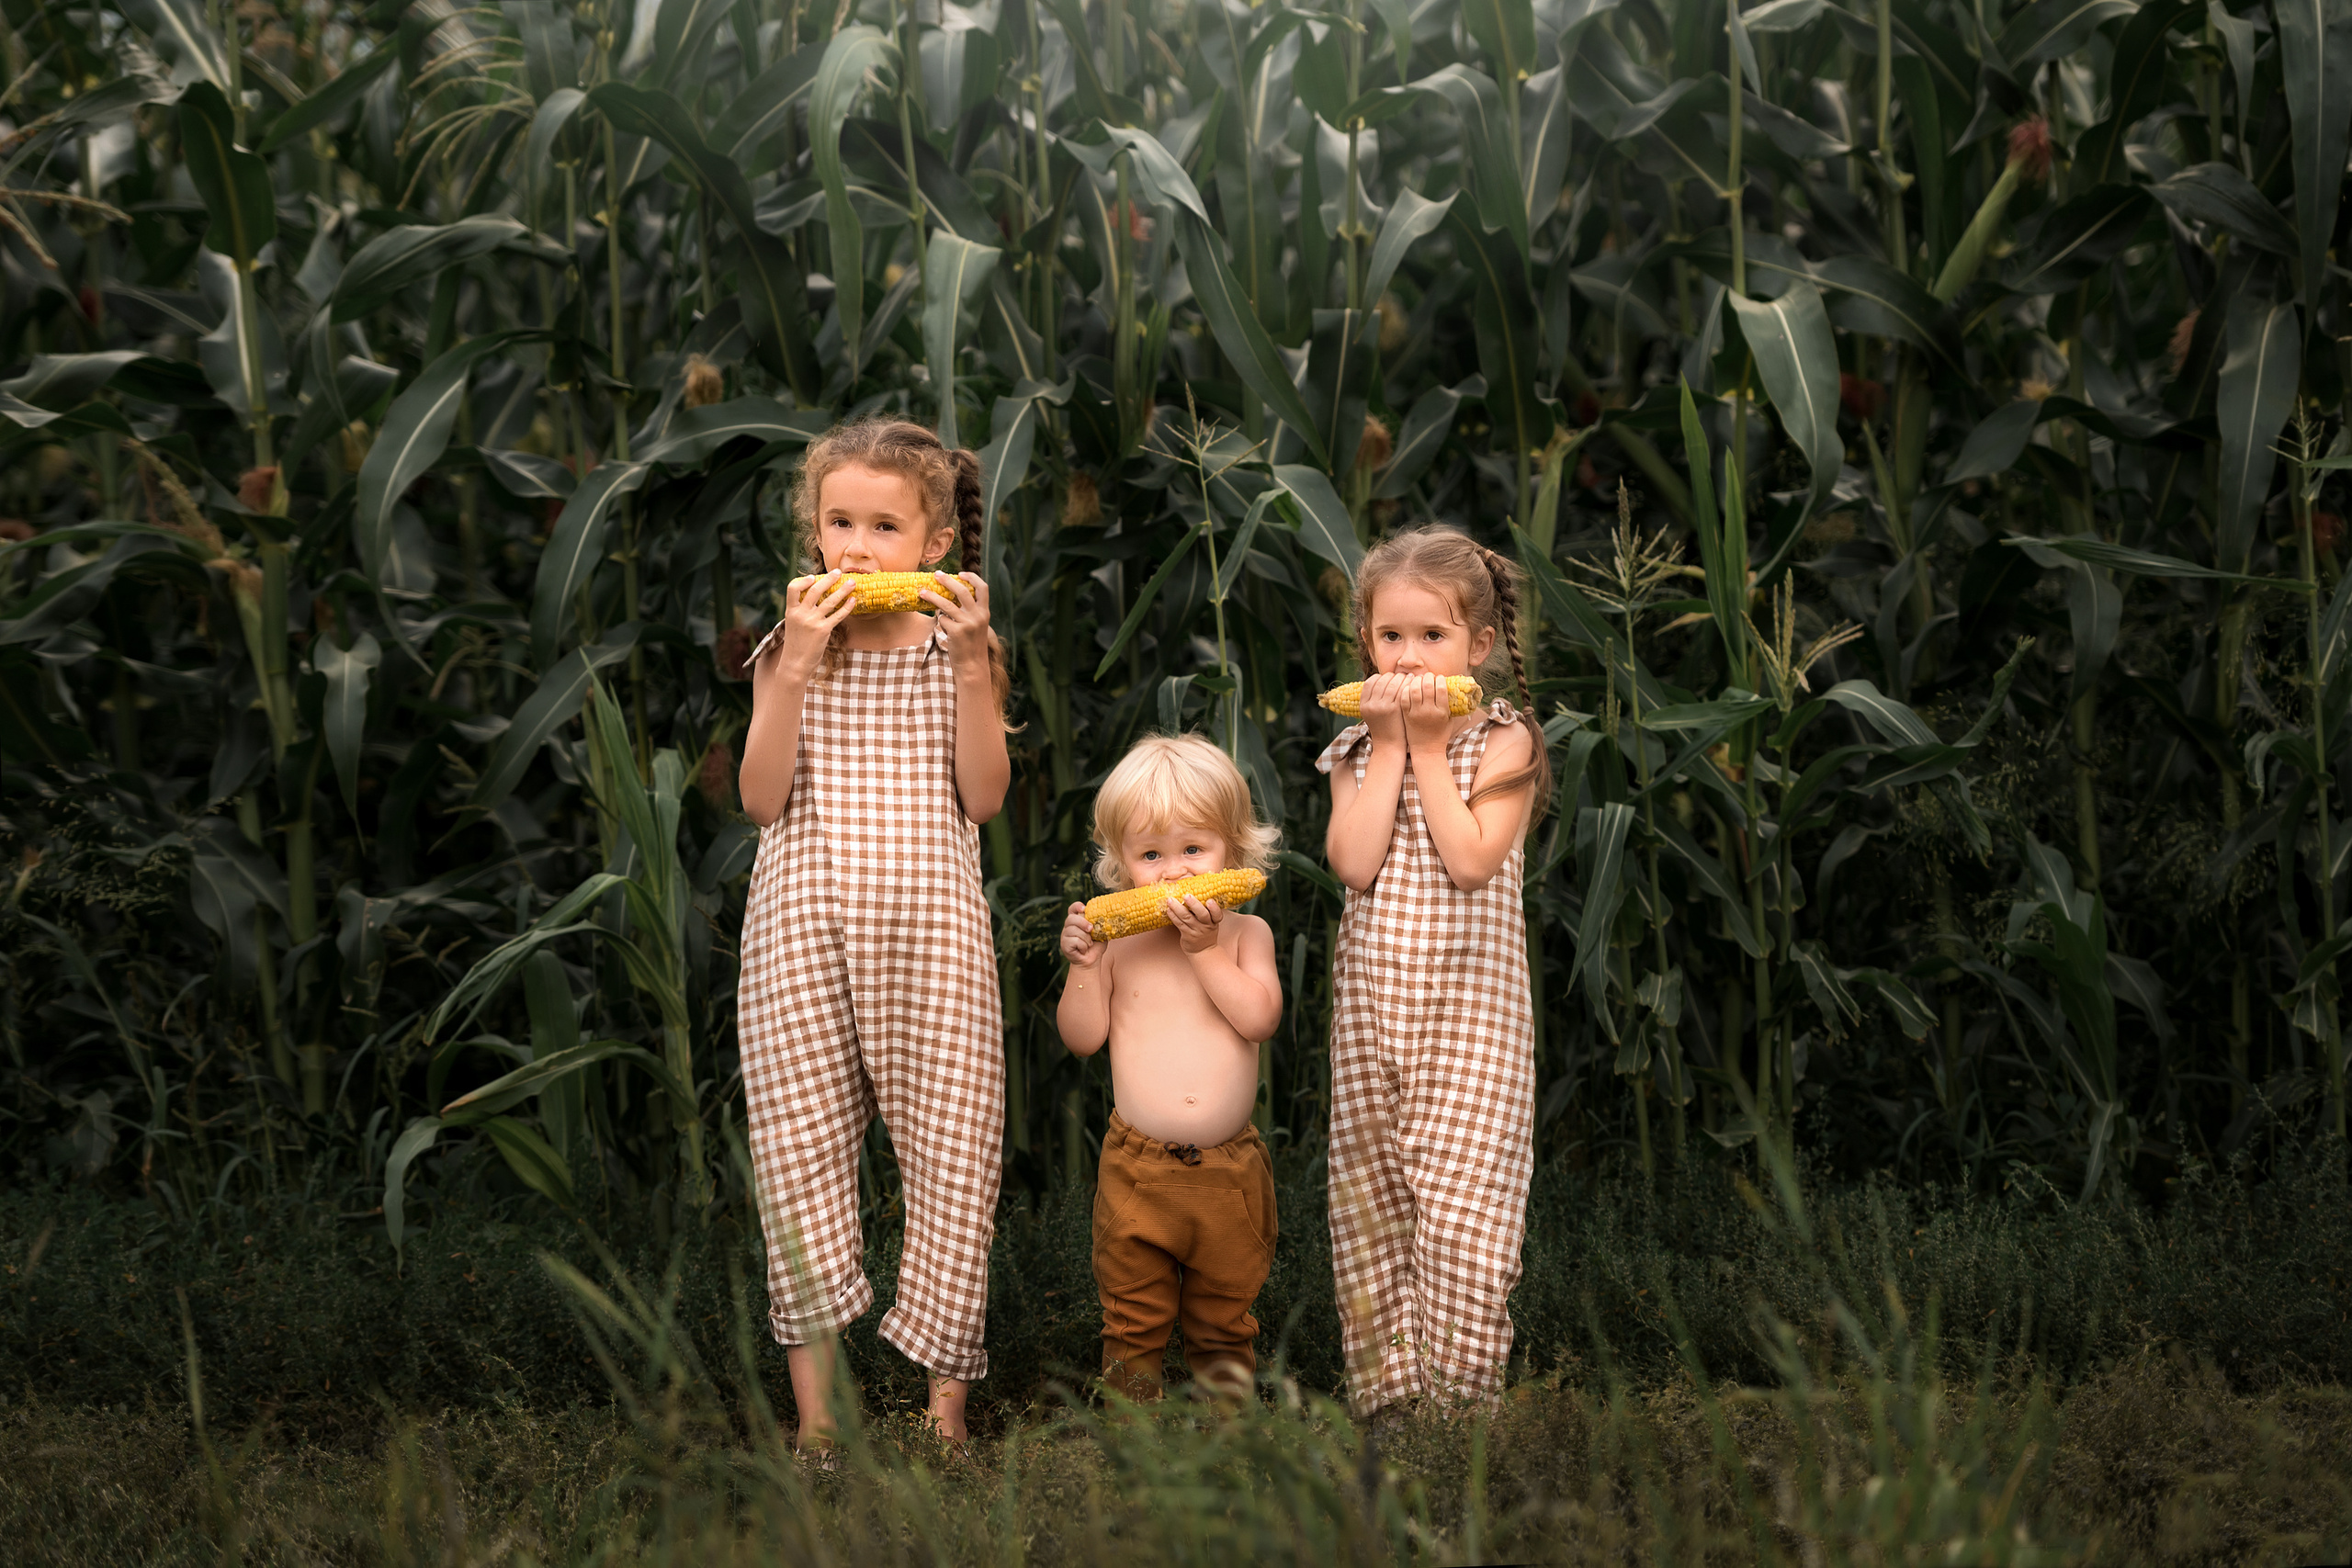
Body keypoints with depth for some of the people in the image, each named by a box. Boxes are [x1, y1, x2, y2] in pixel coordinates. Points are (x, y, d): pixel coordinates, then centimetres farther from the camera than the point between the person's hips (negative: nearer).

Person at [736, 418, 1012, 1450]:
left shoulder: (959, 648, 6)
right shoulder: (790, 651, 6)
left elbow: (983, 797, -3)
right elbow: (760, 798, -5)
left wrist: (971, 669, -11)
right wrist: (798, 666, -12)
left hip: (930, 930, 0)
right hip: (802, 924, 0)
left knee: (953, 1153, -1)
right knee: (799, 1151, 2)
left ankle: (945, 1405, 10)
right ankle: (815, 1413, 12)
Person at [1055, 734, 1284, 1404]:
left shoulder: (1245, 934, 0)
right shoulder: (1116, 939, -1)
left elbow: (1257, 1017, -16)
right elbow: (1083, 1036, -2)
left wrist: (1205, 949, -21)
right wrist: (1082, 965, -15)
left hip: (1230, 1163, 0)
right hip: (1137, 1164, 0)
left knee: (1226, 1308, 15)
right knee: (1133, 1315, 8)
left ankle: (1227, 1392, 28)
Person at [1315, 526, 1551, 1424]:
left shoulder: (1503, 741, -3)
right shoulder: (1358, 750, 8)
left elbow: (1473, 860, -17)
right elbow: (1355, 862, -9)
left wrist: (1430, 748, -12)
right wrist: (1389, 745, -7)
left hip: (1468, 1011, -4)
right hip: (1371, 1000, 4)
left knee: (1459, 1210, -10)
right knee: (1368, 1209, 7)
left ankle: (1460, 1401, -1)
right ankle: (1387, 1393, 17)